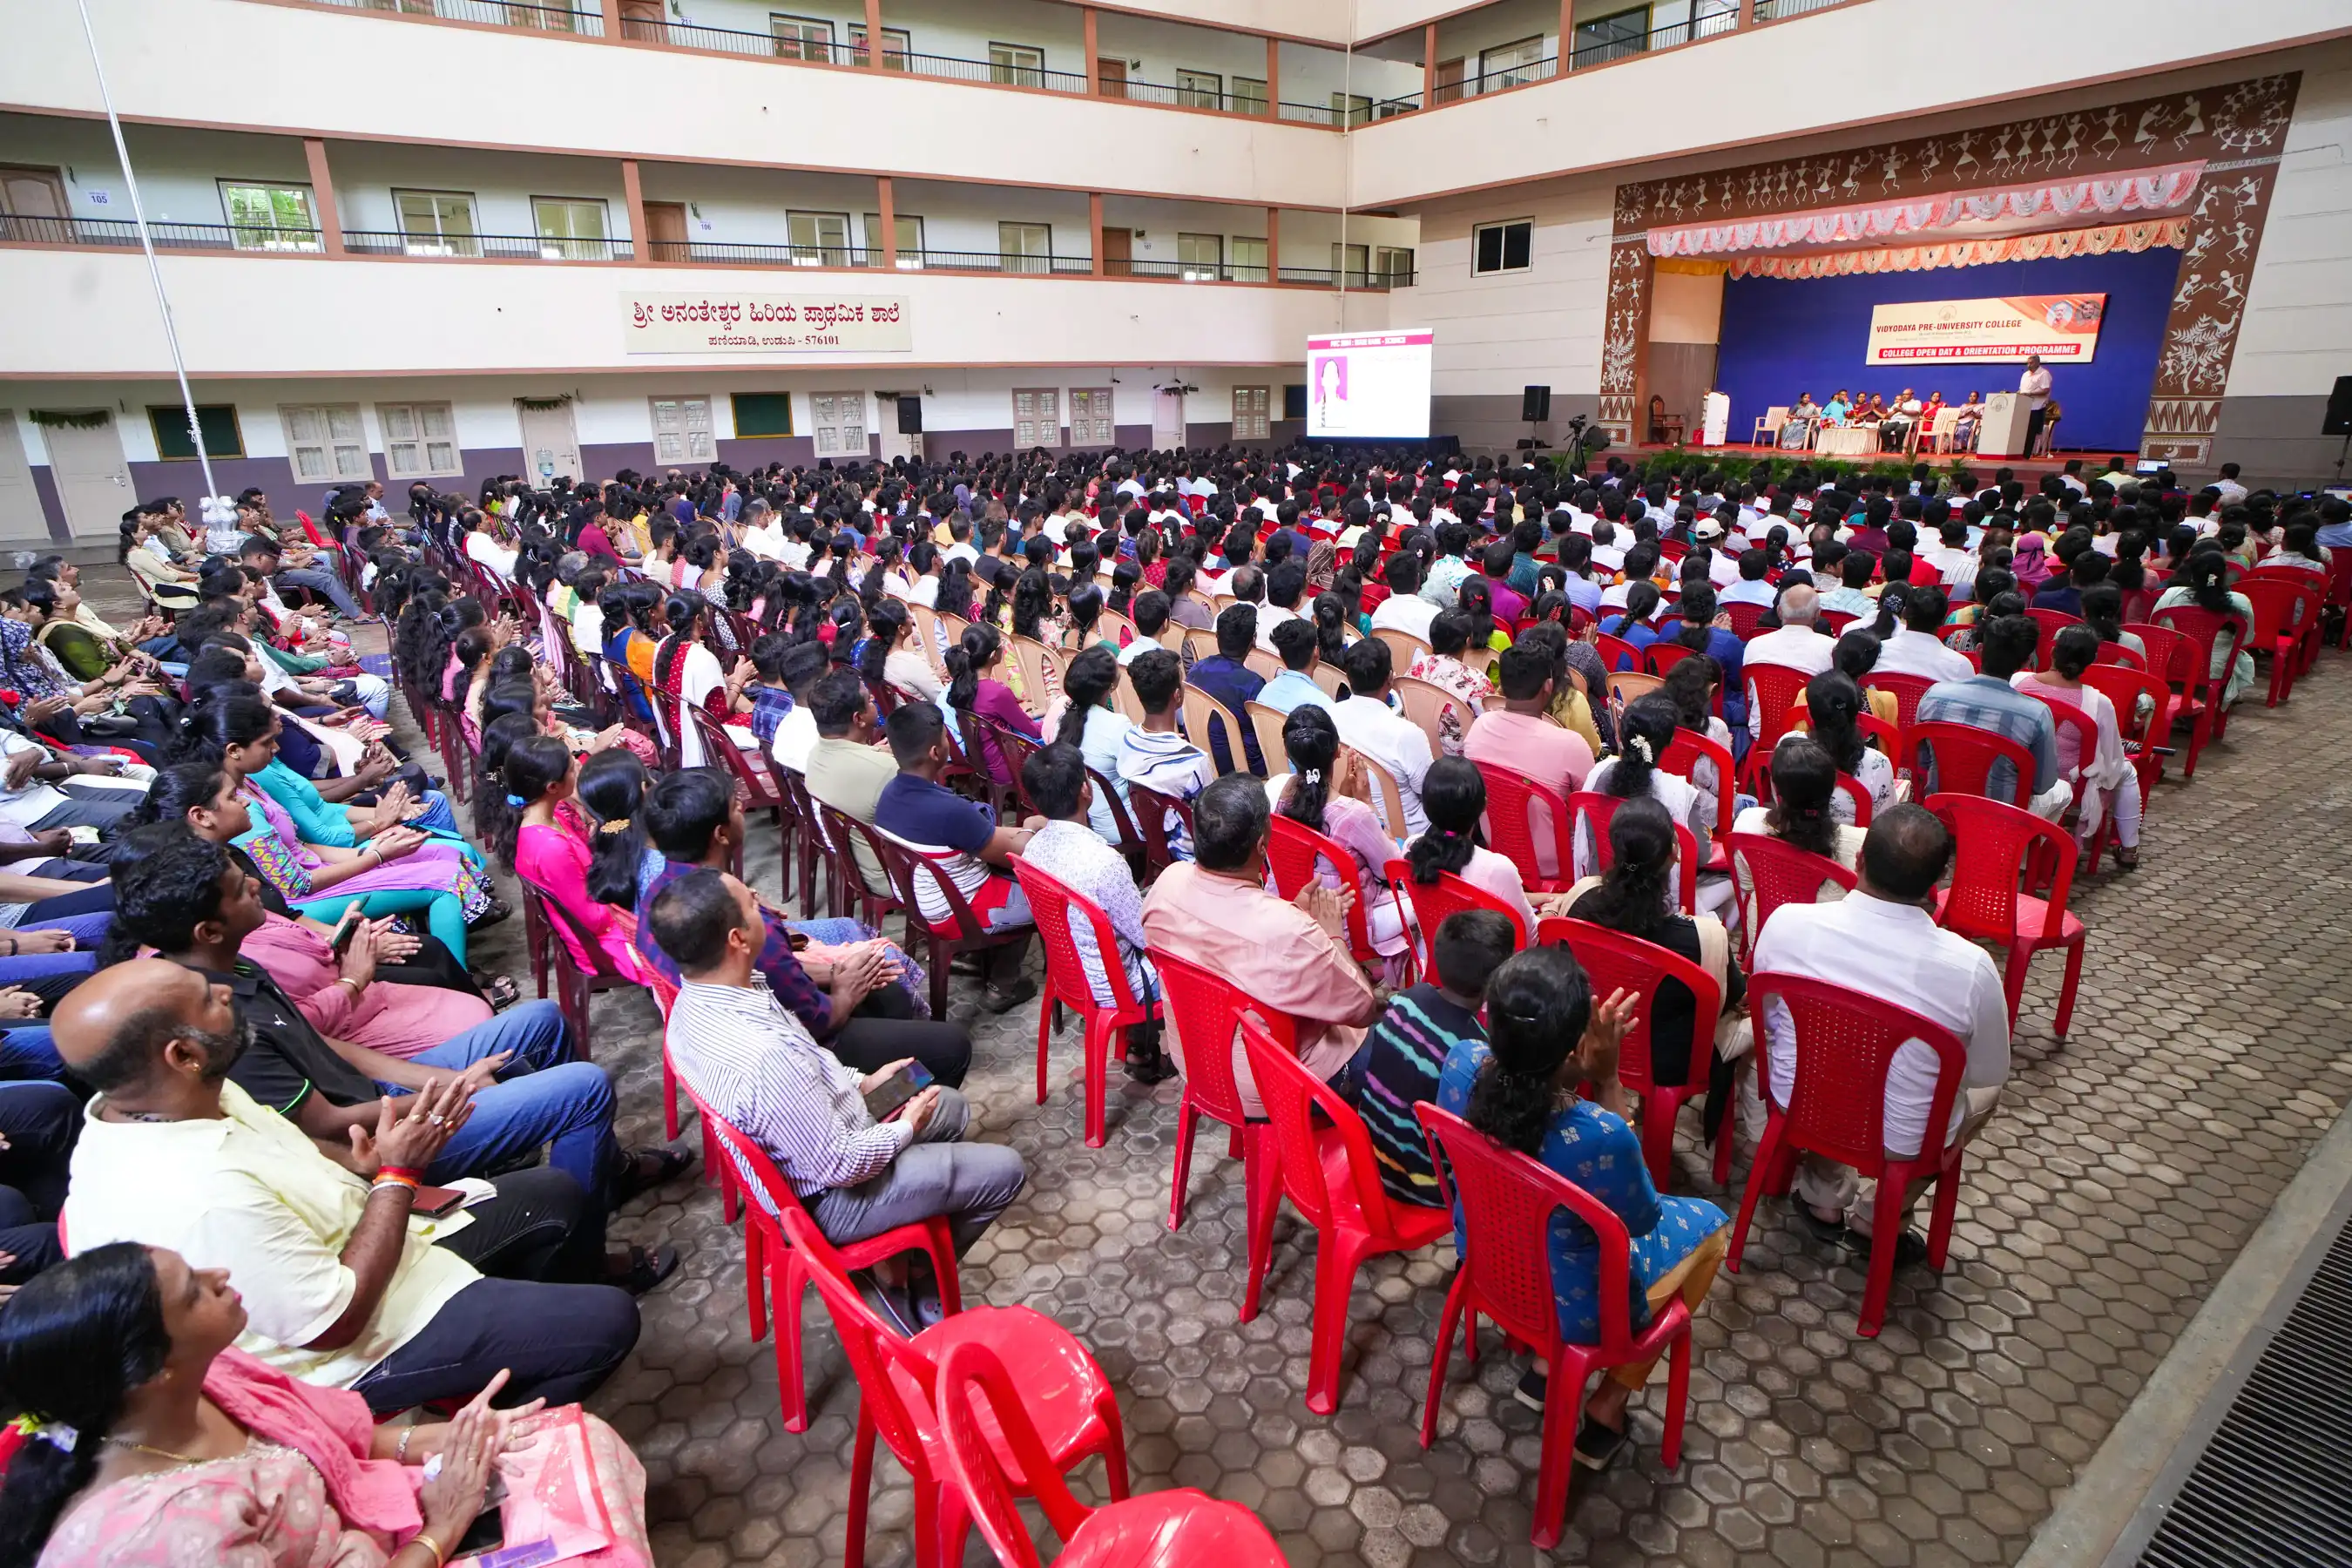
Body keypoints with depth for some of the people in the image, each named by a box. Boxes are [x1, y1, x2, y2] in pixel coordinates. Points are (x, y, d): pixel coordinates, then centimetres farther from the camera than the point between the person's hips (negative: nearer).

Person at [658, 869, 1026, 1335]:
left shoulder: (695, 1002, -11)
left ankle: (893, 1255, 21)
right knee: (1004, 1172, 0)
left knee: (952, 1106, 24)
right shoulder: (762, 1056, -40)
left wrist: (861, 1082, 5)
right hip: (829, 1195, -9)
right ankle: (904, 1283, 16)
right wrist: (906, 1128, -11)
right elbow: (839, 1165, -28)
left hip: (792, 1155, 9)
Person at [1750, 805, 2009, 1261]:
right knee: (1986, 1090, 29)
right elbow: (1989, 1074, -8)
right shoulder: (1970, 967, -26)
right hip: (1900, 1138, -1)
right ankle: (1877, 1217, 26)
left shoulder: (1787, 922, -21)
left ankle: (1824, 1198, 33)